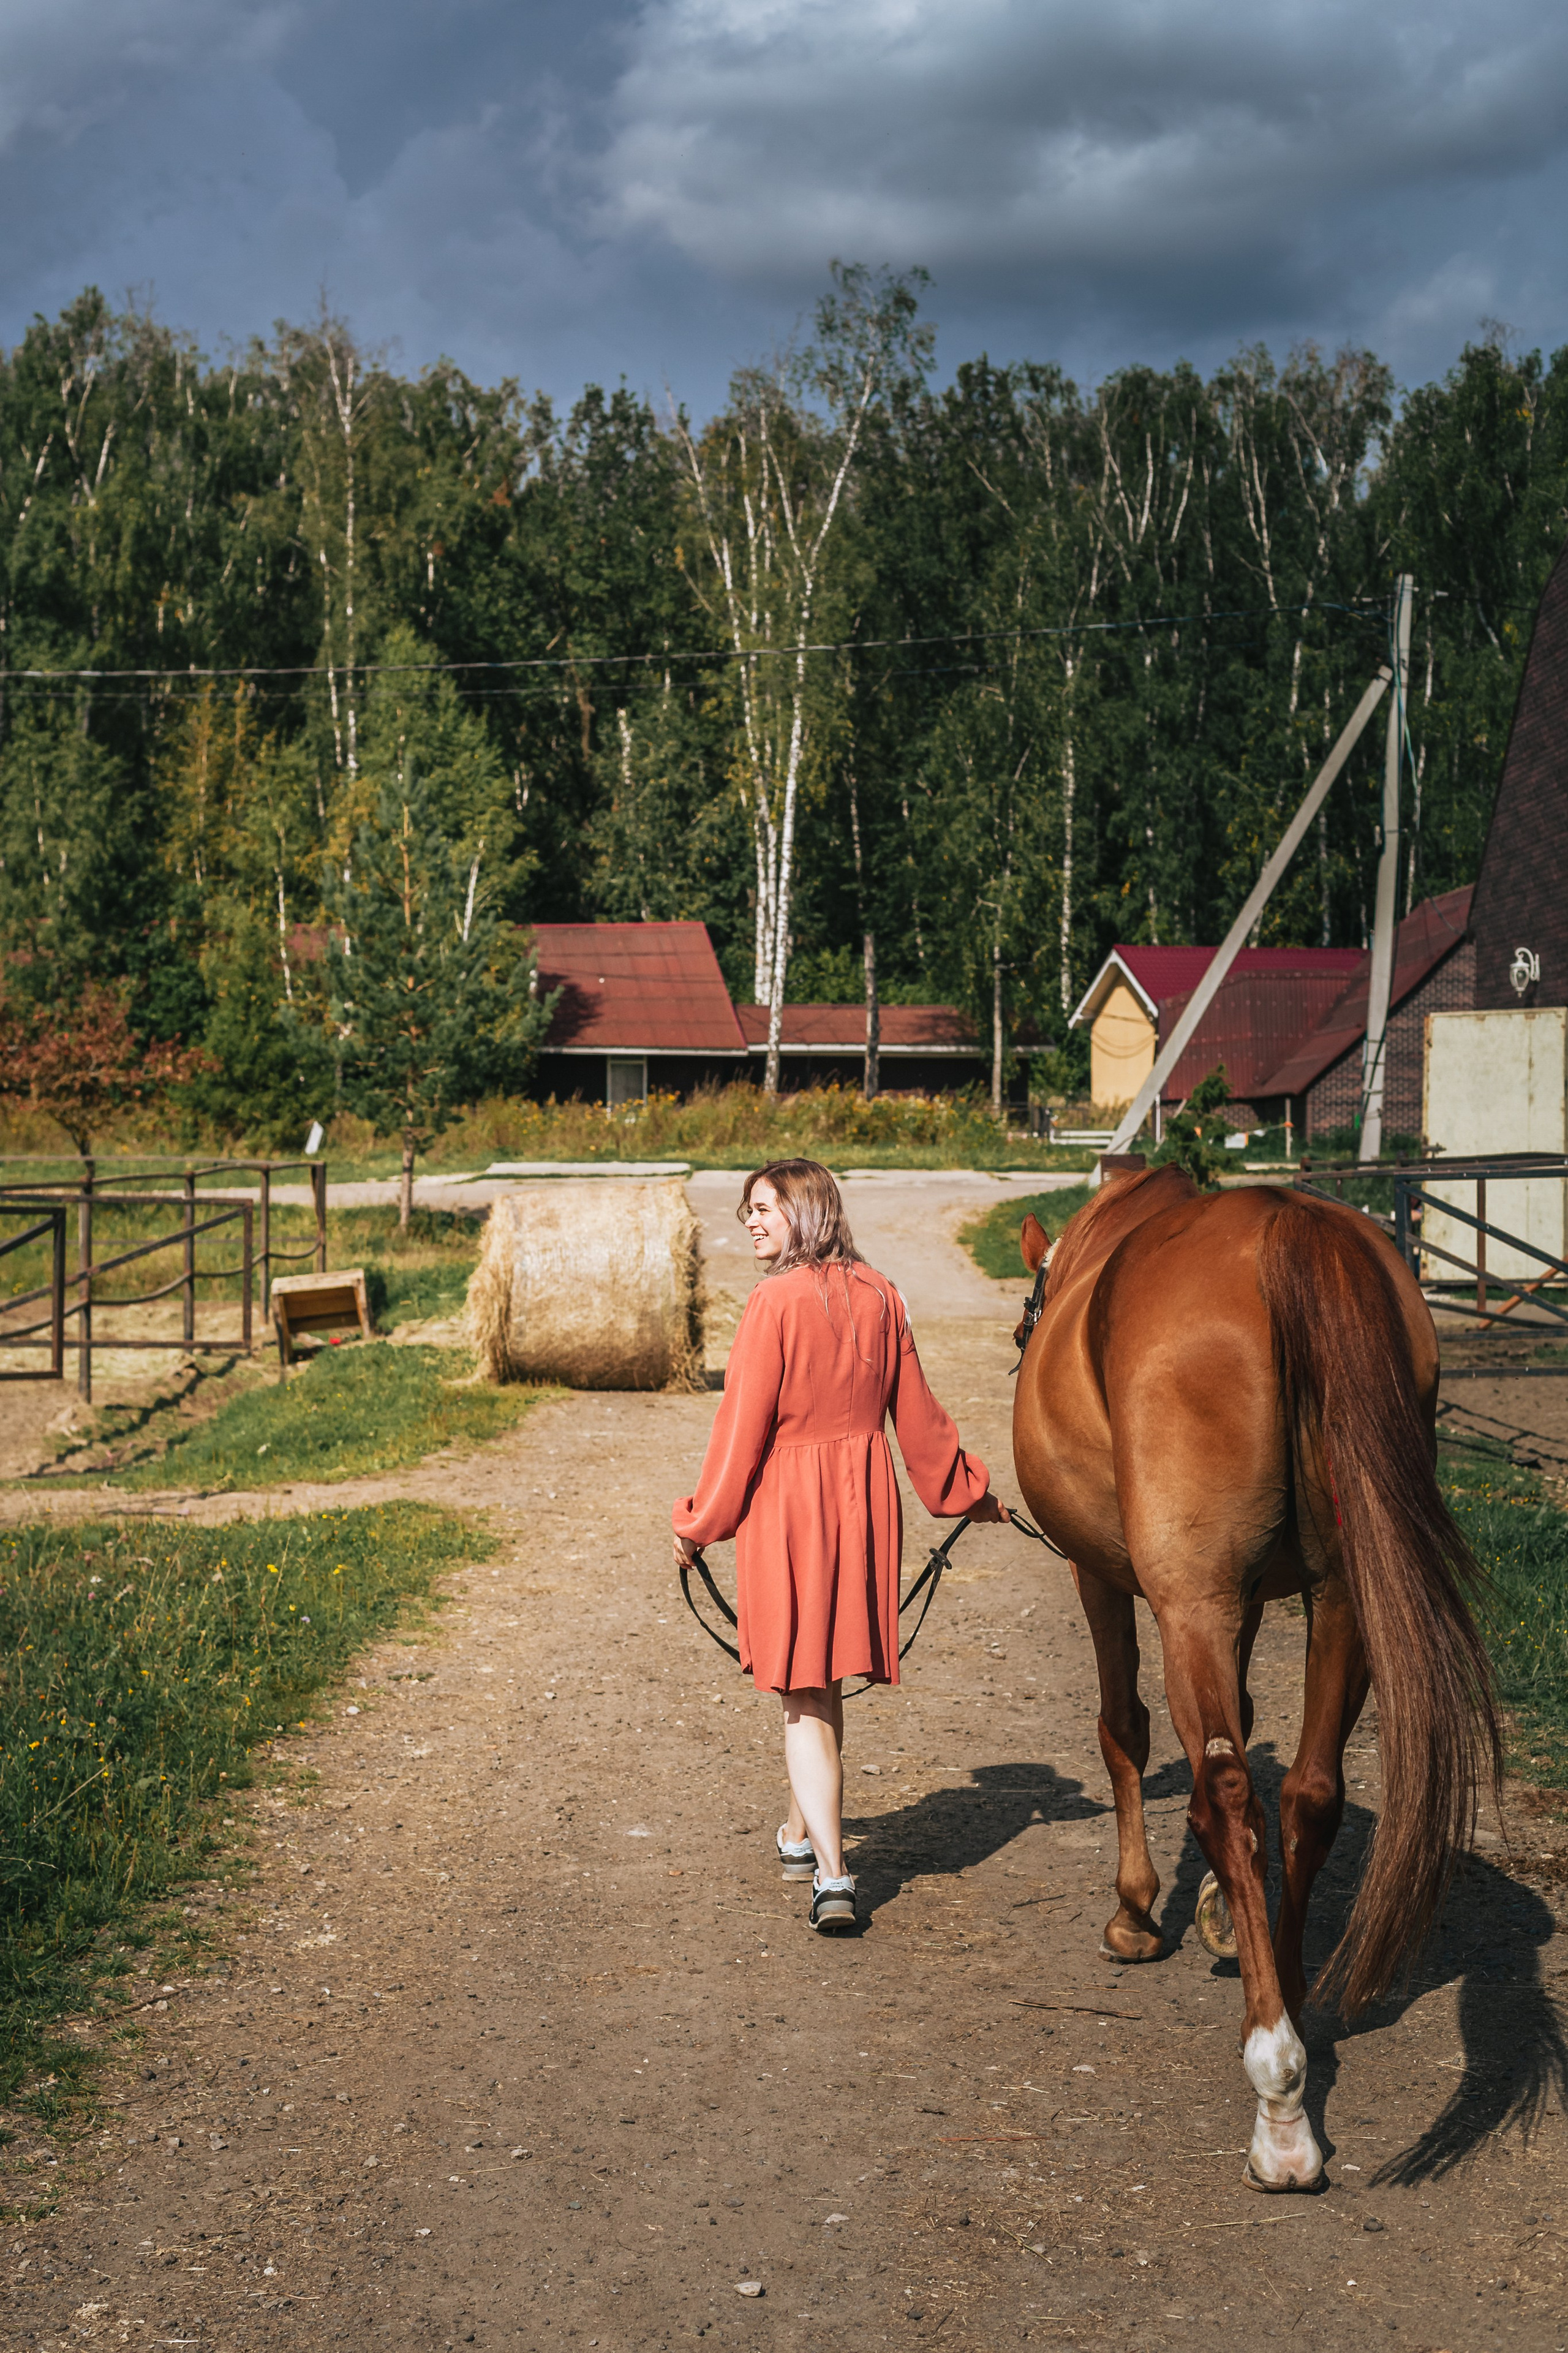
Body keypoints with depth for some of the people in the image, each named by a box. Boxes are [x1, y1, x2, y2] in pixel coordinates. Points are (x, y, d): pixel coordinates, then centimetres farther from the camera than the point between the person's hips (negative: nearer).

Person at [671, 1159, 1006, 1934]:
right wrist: (964, 1491, 23)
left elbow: (743, 1427, -13)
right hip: (864, 1493, 6)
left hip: (787, 1499, -6)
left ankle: (832, 1876, -9)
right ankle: (804, 1833, 37)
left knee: (802, 1693, -1)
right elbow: (916, 1412, 10)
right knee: (825, 1678, 22)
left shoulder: (776, 1302, -15)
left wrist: (699, 1523, -3)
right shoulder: (878, 1296, 3)